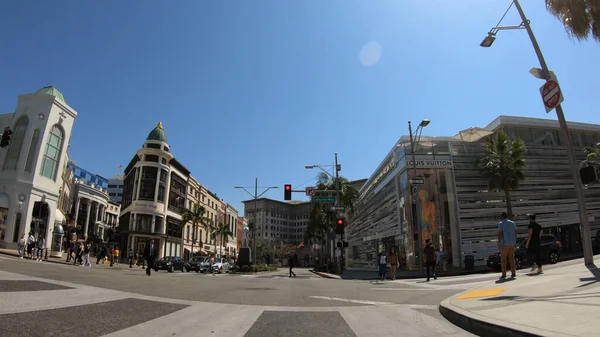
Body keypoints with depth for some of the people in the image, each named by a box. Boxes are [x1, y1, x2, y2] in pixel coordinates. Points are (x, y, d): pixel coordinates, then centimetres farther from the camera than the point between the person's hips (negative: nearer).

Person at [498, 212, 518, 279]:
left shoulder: (501, 224, -8)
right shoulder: (512, 223, 10)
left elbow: (500, 234, -14)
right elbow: (515, 233, 10)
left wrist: (498, 243, -10)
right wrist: (514, 242, 16)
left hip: (505, 243, -6)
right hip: (512, 243, 6)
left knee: (503, 259, 0)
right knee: (511, 258, 11)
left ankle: (504, 275, -1)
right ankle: (513, 273, 11)